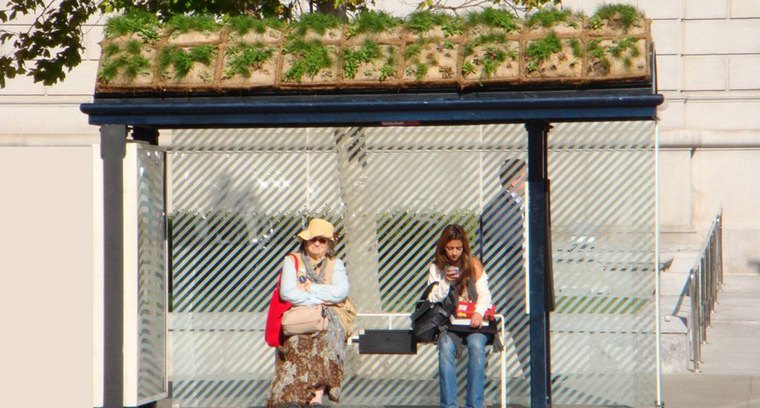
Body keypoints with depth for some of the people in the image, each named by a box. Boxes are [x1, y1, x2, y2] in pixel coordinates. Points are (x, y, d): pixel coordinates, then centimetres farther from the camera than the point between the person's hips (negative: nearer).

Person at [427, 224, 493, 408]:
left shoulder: (473, 264, 6)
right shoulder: (436, 268, 11)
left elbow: (484, 293, -2)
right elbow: (432, 300, 7)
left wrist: (479, 312, -22)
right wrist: (445, 281, -11)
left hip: (473, 322, -1)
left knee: (476, 345, -33)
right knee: (446, 346, -32)